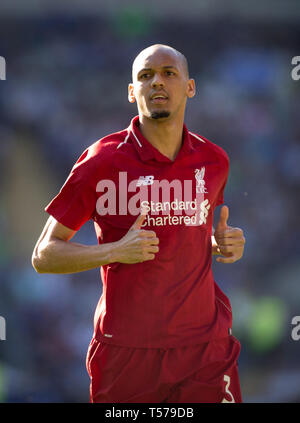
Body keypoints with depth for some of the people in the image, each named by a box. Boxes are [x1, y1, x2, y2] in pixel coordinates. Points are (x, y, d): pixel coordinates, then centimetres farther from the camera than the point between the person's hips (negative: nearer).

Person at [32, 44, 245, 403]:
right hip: (126, 355, -3)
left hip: (205, 346, 3)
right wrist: (116, 251, -19)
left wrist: (223, 244, 2)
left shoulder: (214, 160, 7)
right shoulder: (103, 160, -7)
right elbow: (43, 256, -4)